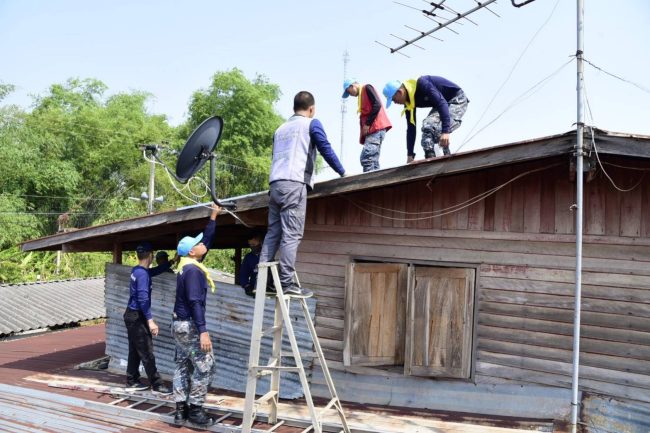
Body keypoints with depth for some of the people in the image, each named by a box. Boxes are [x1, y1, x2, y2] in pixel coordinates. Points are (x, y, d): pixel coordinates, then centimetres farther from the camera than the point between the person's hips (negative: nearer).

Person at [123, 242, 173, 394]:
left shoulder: (137, 270, 9)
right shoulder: (142, 274, -19)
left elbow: (155, 271, 28)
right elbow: (143, 299, -24)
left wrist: (171, 262, 32)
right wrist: (150, 320, -24)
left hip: (131, 315, 10)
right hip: (137, 317, -10)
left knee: (134, 351, 14)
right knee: (147, 353, -6)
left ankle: (132, 381, 20)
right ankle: (156, 385, -2)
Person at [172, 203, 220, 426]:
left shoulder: (188, 266, 10)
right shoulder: (193, 270, -18)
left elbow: (207, 240, 21)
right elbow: (195, 302, -24)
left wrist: (214, 216, 25)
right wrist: (203, 331, -28)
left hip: (180, 324, 10)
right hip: (190, 326, -10)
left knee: (183, 366, 11)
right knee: (205, 366, -2)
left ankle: (181, 409, 15)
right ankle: (195, 408, 4)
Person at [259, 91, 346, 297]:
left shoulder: (280, 129, 27)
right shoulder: (311, 124, 8)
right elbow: (326, 150, 3)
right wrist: (343, 172, 15)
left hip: (275, 184, 7)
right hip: (294, 184, -7)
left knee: (273, 233, 6)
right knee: (292, 235, -10)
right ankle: (287, 283, -14)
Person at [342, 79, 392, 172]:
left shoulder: (367, 88, 1)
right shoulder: (361, 95, 26)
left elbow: (377, 105, -13)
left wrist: (367, 124, -13)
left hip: (376, 128, -10)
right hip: (372, 129, 10)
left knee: (365, 158, -20)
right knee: (373, 161, 1)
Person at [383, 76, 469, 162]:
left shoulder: (422, 84, -30)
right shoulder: (408, 102, -4)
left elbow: (442, 103, -36)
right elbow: (411, 128, 1)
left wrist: (445, 131, -44)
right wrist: (410, 155, 0)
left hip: (457, 100, -8)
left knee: (437, 129, -26)